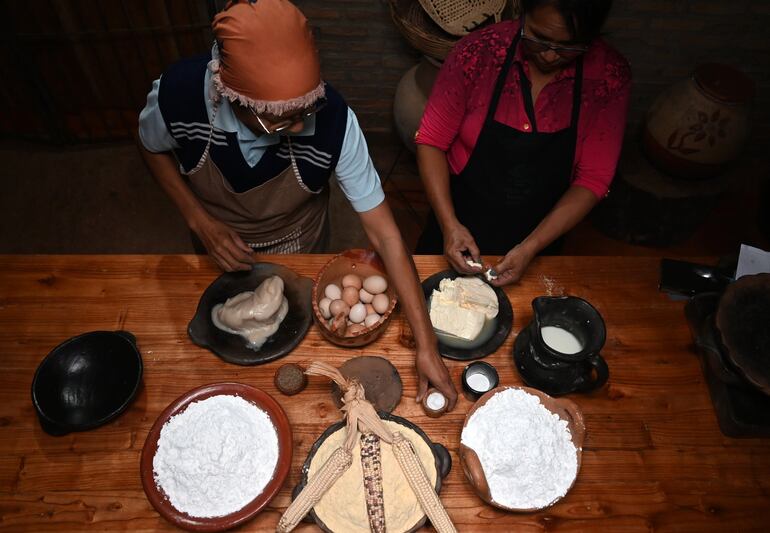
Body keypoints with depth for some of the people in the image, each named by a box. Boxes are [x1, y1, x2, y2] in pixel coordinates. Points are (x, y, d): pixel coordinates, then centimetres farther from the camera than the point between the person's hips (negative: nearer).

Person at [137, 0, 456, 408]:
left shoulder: (333, 119, -38)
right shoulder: (177, 94, -35)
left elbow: (383, 232, -33)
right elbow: (152, 147, -9)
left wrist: (426, 345, -33)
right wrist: (200, 221, -23)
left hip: (299, 251, -1)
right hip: (222, 248, 1)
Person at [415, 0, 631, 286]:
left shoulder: (610, 76, -18)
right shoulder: (478, 53, -22)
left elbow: (593, 179, -14)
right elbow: (430, 141, -15)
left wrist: (531, 247, -22)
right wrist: (449, 224, -23)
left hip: (540, 235, 1)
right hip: (460, 228, 0)